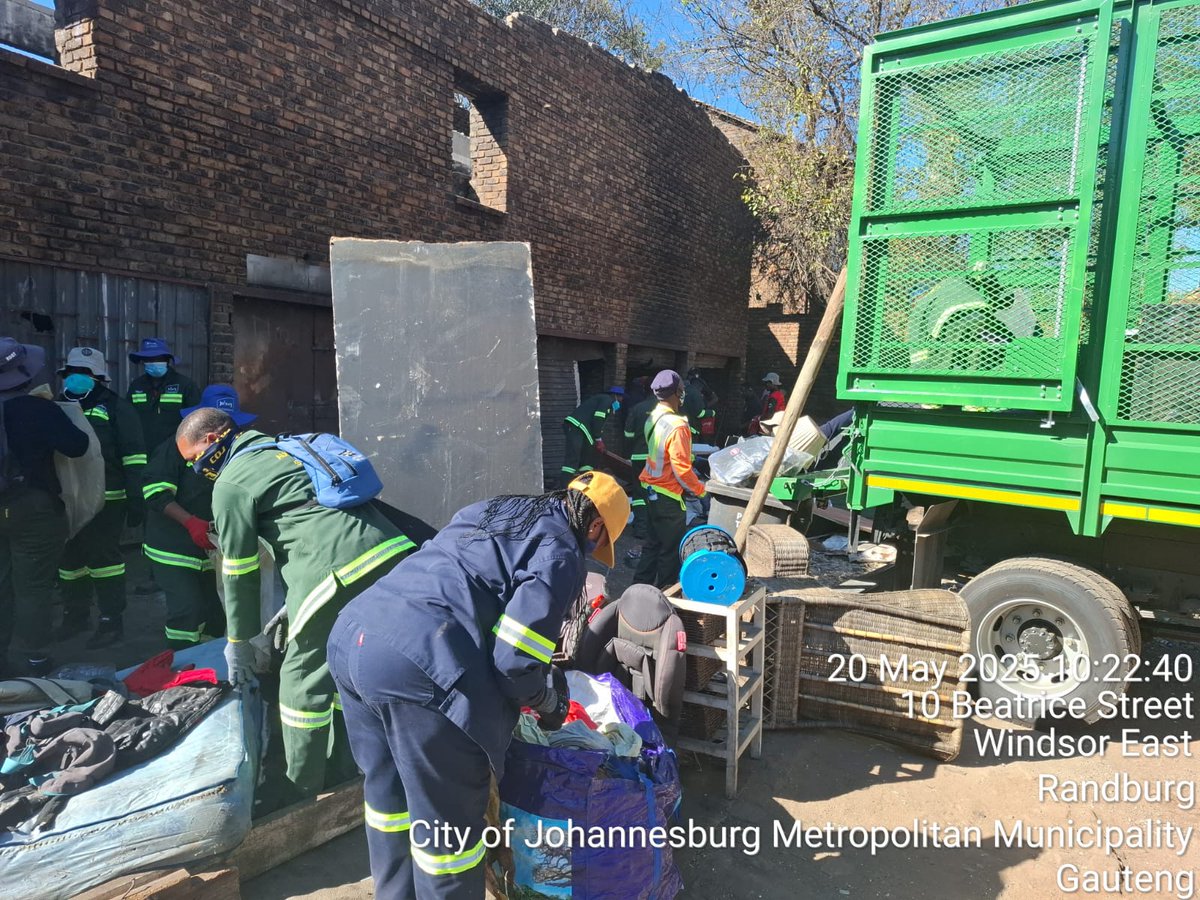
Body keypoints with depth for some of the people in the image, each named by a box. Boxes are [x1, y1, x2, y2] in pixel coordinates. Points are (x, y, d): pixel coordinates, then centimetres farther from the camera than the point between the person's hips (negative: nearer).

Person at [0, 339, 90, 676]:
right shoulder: (39, 409, -17)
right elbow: (76, 446, -16)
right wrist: (75, 429, 3)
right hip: (34, 511, -5)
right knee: (32, 587, 3)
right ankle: (35, 659, 11)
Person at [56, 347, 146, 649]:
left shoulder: (115, 408, -5)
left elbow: (133, 457, -10)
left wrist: (137, 498, -15)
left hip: (105, 499, -7)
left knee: (104, 557, -4)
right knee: (70, 557, 15)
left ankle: (112, 621, 5)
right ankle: (75, 614, 31)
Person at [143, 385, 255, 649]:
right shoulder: (176, 447, -10)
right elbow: (156, 492, -18)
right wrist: (191, 522, -29)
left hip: (208, 548, 6)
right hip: (172, 548, -6)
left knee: (215, 613, 7)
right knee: (188, 609, -15)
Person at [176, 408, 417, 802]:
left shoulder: (230, 485, 5)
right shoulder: (283, 449, 29)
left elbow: (240, 572, 8)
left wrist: (239, 643, 20)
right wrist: (294, 603, 39)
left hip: (341, 573, -8)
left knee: (303, 681, 9)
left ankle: (299, 796, 22)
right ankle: (339, 774, 37)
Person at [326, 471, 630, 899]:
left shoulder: (491, 510, 24)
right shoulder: (560, 552, 0)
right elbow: (514, 658, -8)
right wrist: (547, 700, 13)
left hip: (350, 635, 9)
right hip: (414, 666, -9)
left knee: (388, 792, 28)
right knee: (448, 821, 11)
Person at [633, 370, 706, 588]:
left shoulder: (652, 419, 4)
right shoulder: (677, 426, -23)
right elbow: (681, 468, -22)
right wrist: (699, 489, -7)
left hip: (651, 491, 9)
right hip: (668, 496, -8)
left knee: (654, 542, 20)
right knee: (671, 549, 6)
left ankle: (640, 587, 26)